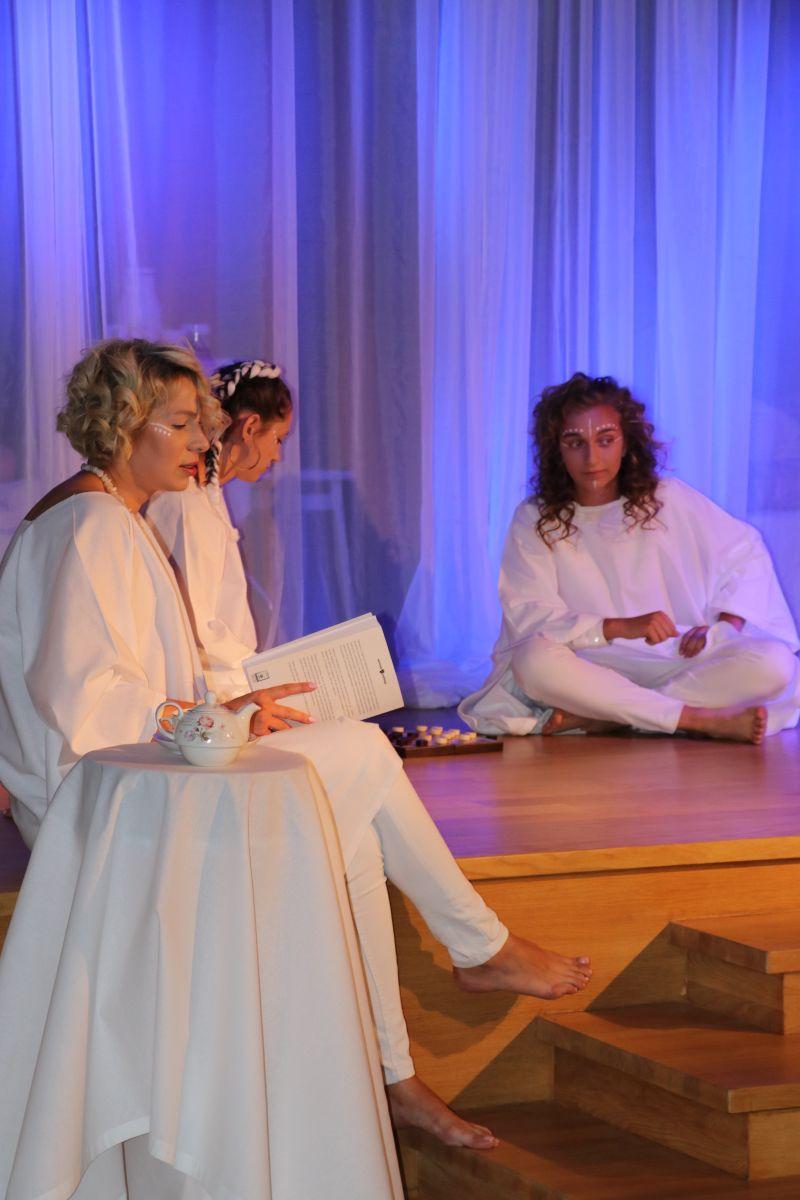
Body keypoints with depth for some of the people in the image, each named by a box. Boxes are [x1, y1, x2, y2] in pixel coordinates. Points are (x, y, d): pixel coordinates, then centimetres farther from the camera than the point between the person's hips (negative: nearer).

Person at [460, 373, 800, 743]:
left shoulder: (668, 500, 7)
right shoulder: (534, 520, 2)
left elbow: (745, 550, 17)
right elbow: (527, 615, -9)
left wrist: (725, 624, -1)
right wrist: (622, 627, -21)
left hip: (679, 664, 2)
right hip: (590, 669, -2)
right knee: (534, 659, -36)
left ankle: (598, 718, -27)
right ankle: (706, 720, -30)